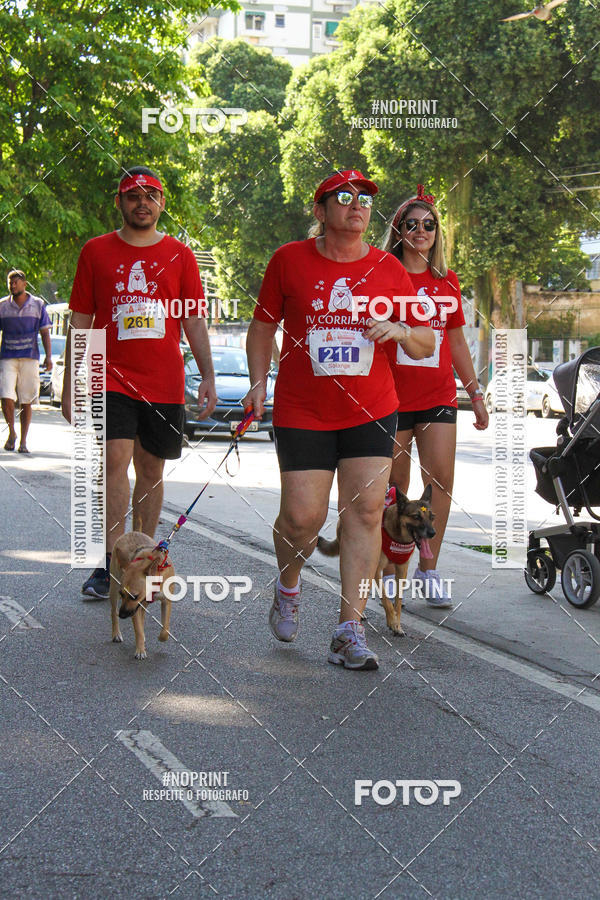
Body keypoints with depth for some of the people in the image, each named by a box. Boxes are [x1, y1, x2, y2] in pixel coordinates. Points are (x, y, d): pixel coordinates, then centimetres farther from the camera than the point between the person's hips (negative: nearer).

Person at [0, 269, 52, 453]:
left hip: (30, 358, 0)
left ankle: (23, 441, 10)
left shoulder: (38, 305, 6)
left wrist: (48, 357, -3)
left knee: (26, 402, 1)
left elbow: (45, 333, 7)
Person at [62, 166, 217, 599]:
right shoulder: (96, 251, 7)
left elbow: (195, 321, 8)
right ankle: (109, 566, -12)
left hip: (164, 383, 2)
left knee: (151, 470, 7)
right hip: (111, 379, -1)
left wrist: (207, 376, -1)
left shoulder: (180, 255, 8)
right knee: (116, 461, -15)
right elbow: (80, 323, 8)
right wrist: (71, 384, 5)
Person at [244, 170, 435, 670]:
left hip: (371, 411, 2)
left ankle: (350, 632, 0)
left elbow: (427, 344, 9)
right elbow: (264, 325, 11)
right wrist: (259, 381, -1)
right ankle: (289, 586, 29)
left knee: (366, 511, -6)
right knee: (303, 516, -5)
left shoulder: (389, 269, 4)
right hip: (302, 412, -1)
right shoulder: (290, 260, 2)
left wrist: (401, 331, -12)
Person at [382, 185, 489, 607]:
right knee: (394, 487, 2)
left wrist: (476, 393, 15)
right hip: (392, 396, -3)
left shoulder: (448, 281, 12)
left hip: (439, 395, 3)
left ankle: (428, 570, 4)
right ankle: (390, 566, 16)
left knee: (441, 479, -7)